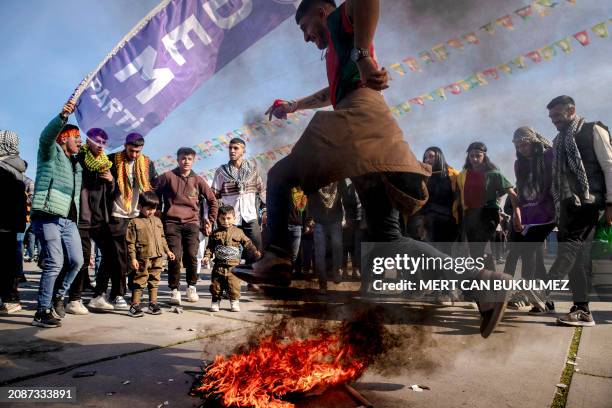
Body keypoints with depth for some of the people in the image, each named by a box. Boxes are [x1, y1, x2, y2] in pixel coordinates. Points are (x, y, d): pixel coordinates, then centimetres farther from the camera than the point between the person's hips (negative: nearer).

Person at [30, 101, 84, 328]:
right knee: (54, 264, -9)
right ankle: (42, 312, 2)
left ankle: (58, 296, 21)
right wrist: (63, 116, -34)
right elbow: (47, 135, -19)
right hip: (48, 217, -7)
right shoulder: (51, 153, 2)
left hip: (68, 220, 7)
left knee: (76, 260, 0)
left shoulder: (76, 165, 24)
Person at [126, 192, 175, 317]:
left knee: (154, 281, 13)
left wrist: (167, 251, 18)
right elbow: (130, 242, -7)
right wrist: (133, 258, -12)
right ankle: (134, 306, 9)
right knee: (139, 282, 0)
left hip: (157, 257, 6)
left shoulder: (157, 221, 14)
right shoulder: (135, 222, -5)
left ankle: (153, 303, 23)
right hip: (143, 258, -6)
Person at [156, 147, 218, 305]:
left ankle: (191, 287, 15)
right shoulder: (167, 177, 4)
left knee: (191, 256, -5)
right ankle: (174, 290, 7)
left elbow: (212, 200, 15)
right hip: (172, 223, -1)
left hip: (192, 223, 1)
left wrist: (210, 221, 12)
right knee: (175, 257, -8)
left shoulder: (197, 180, 9)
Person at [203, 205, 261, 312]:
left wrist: (256, 252, 0)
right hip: (218, 266, 1)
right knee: (216, 285, 8)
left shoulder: (238, 232, 4)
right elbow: (210, 246, 7)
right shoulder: (216, 233, 5)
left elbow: (248, 244, 7)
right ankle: (215, 301, 24)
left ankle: (234, 302, 15)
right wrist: (207, 256, -7)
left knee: (234, 286, -1)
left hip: (233, 265, -1)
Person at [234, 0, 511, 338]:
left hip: (359, 120, -8)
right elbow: (330, 94, 57)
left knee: (279, 175, 7)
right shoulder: (340, 49, 41)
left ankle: (277, 258, -8)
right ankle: (475, 280, -14)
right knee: (386, 237, -1)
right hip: (368, 132, 8)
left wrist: (362, 54, -15)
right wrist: (292, 106, 65)